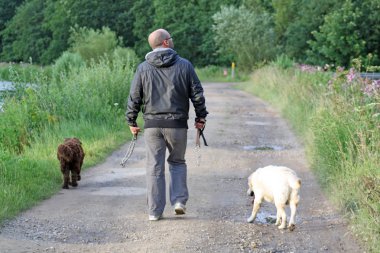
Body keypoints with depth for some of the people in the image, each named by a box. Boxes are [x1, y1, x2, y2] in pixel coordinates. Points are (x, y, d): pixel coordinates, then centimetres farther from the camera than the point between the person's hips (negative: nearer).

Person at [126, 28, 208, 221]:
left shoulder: (143, 68, 2)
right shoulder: (184, 65, -1)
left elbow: (134, 98, 2)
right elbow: (197, 94, 1)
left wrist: (131, 121, 12)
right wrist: (201, 117, 12)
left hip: (152, 125, 1)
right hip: (177, 125, 0)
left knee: (155, 167, 5)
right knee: (177, 162, 18)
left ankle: (155, 211, 6)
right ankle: (179, 200, 5)